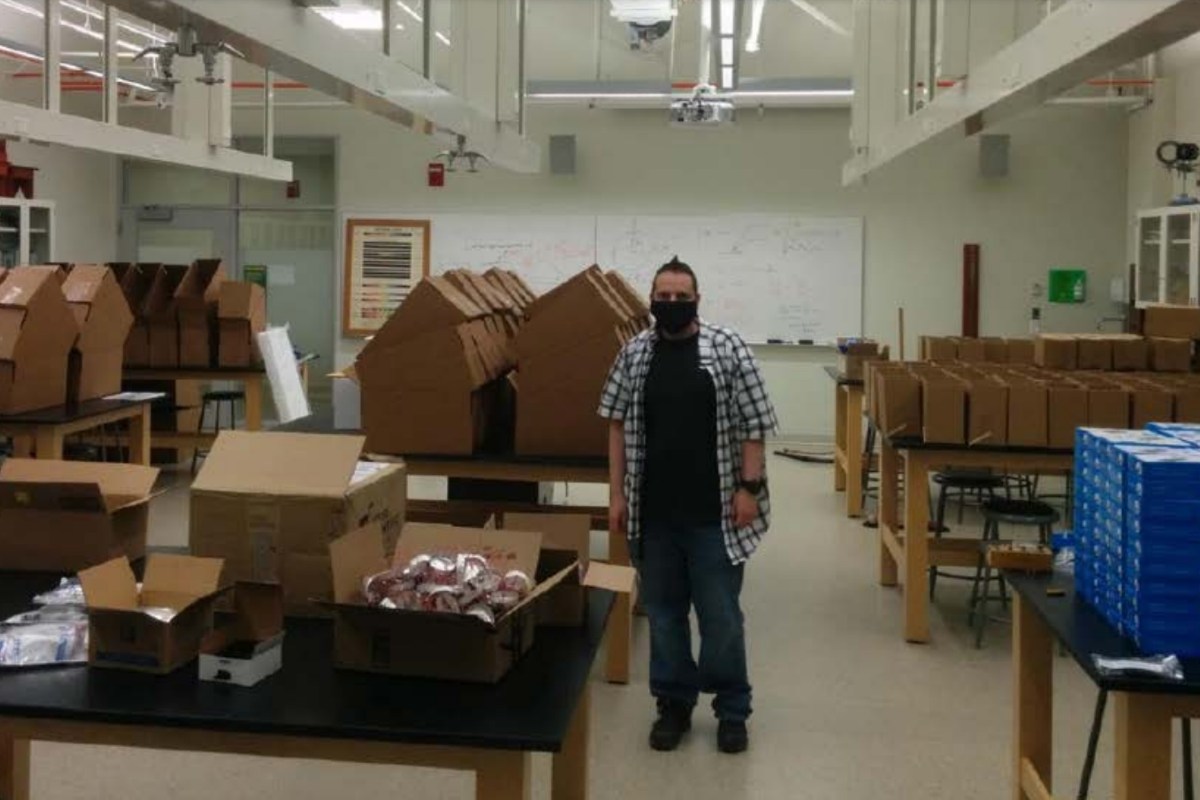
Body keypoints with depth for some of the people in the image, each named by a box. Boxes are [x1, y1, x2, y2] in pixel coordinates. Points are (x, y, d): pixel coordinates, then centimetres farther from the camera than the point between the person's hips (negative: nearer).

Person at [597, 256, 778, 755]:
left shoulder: (728, 349, -4)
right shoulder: (634, 354, 4)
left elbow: (752, 424, -4)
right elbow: (618, 425, 8)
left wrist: (749, 487, -9)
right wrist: (617, 493, 4)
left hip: (714, 512, -3)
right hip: (653, 512, 3)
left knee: (720, 615, 4)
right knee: (662, 611, 12)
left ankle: (732, 709, 20)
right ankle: (673, 704, 26)